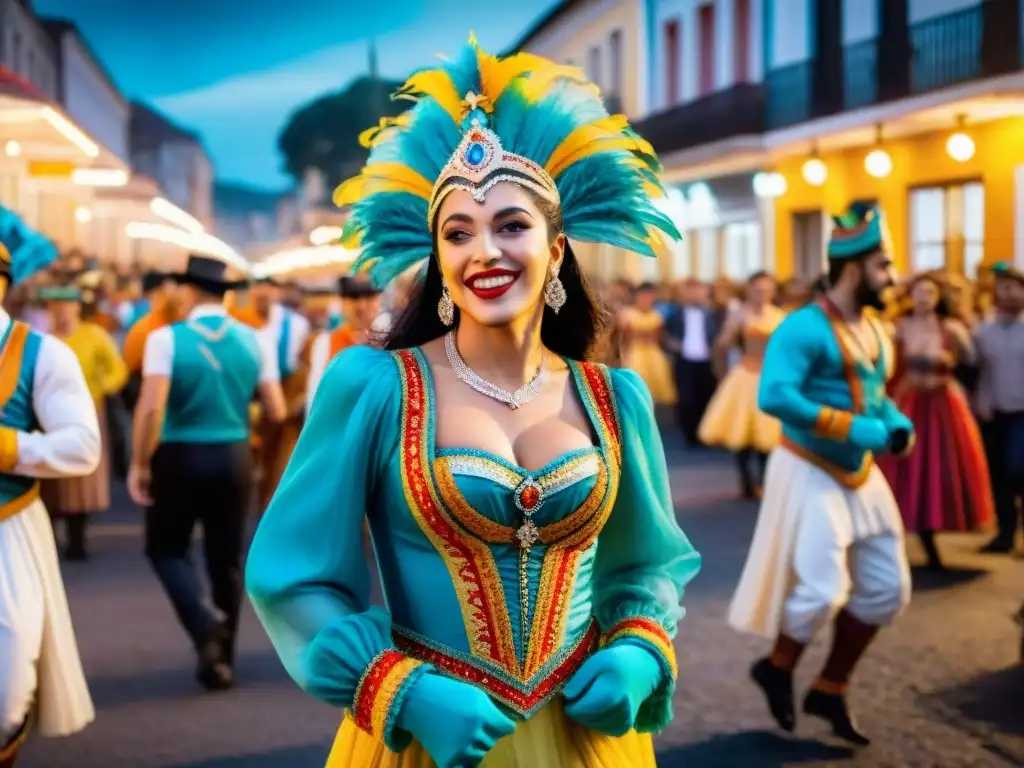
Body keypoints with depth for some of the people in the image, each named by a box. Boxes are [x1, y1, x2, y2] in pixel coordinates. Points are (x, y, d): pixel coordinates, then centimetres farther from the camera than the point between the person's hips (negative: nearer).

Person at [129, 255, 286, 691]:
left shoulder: (167, 338, -11)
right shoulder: (253, 340, 1)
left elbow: (151, 408, -21)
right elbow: (277, 412, 1)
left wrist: (139, 464, -10)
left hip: (180, 457, -3)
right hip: (234, 458, 3)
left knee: (166, 548, 14)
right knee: (226, 559, 14)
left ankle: (204, 623, -10)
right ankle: (221, 658, 20)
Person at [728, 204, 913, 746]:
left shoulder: (874, 330, 8)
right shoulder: (805, 328, -20)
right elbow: (774, 396, -32)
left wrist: (897, 423, -2)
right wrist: (855, 430, -31)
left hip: (861, 475, 9)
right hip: (811, 472, -9)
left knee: (887, 589, 10)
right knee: (822, 590, -9)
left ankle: (830, 690, 24)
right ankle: (778, 668, 21)